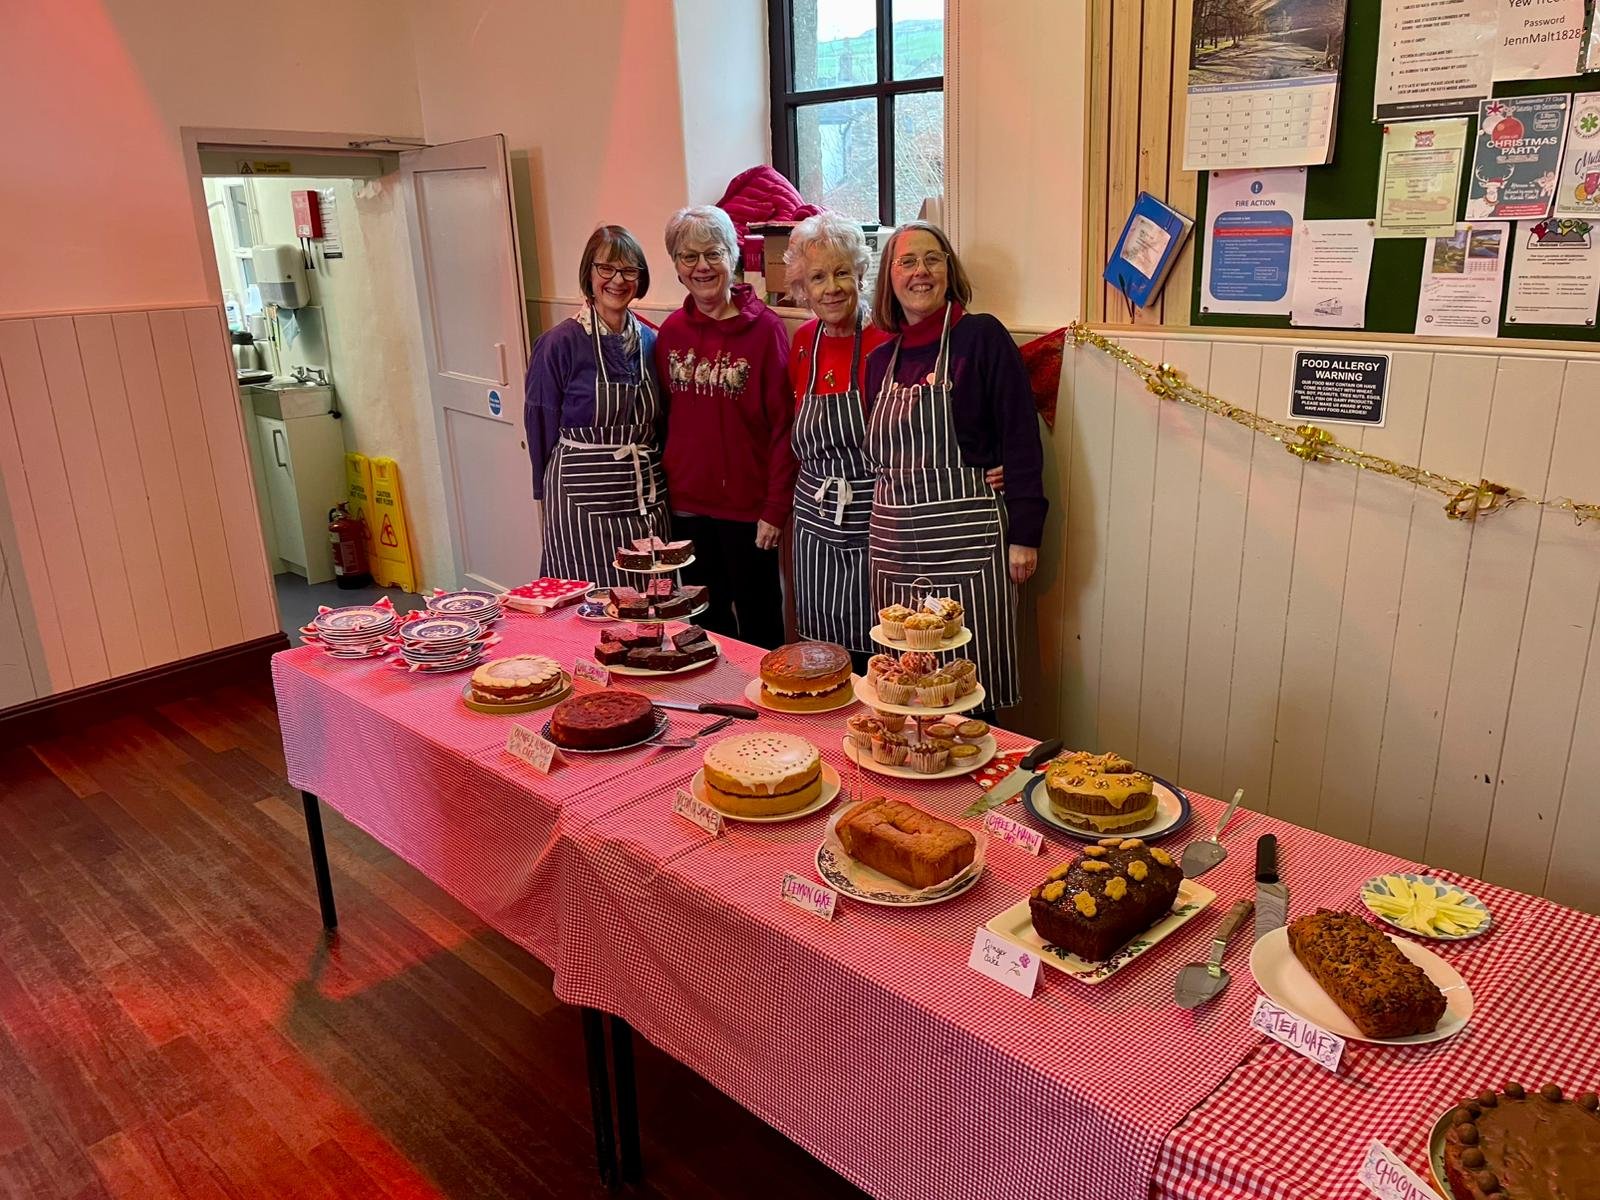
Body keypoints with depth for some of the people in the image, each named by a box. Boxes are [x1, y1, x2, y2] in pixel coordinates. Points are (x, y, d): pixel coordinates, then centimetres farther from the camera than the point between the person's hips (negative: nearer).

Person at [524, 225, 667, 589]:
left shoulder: (649, 341, 7)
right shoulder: (561, 344, -8)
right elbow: (542, 427, -2)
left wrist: (650, 480, 10)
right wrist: (552, 491, 3)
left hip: (647, 501, 5)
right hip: (585, 504, -4)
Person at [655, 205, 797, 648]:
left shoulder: (764, 328, -10)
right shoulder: (671, 331, 5)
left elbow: (783, 425, -11)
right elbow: (667, 418, 11)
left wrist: (776, 507, -13)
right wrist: (669, 488, 6)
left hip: (748, 506, -4)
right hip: (688, 504, 5)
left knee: (758, 624, 9)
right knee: (706, 620, 17)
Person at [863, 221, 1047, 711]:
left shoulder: (982, 336, -4)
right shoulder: (880, 359, 13)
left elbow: (1021, 440, -7)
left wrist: (1023, 535, -10)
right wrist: (878, 535, 15)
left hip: (966, 541, -5)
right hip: (894, 545, 5)